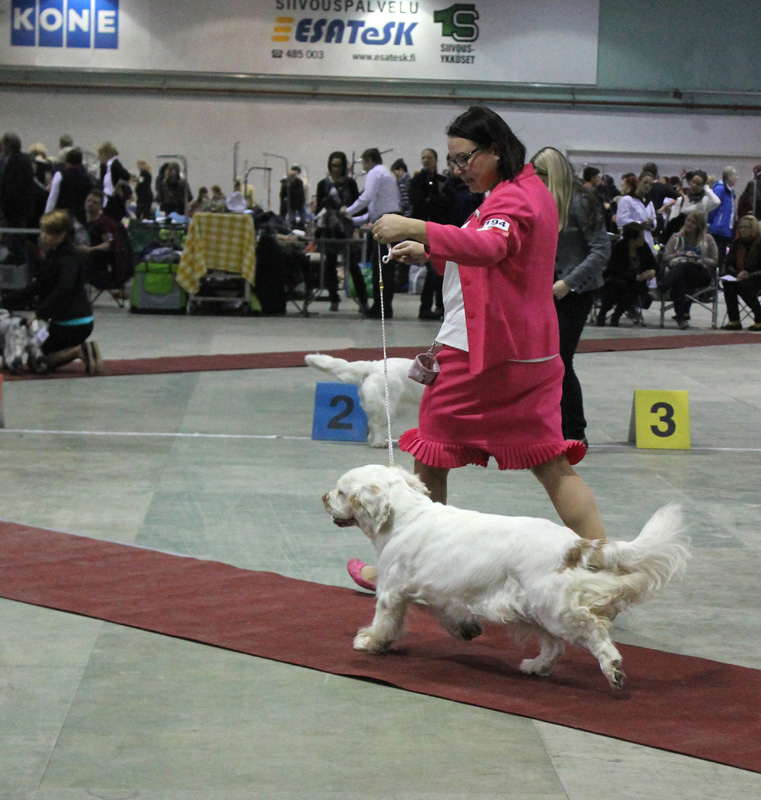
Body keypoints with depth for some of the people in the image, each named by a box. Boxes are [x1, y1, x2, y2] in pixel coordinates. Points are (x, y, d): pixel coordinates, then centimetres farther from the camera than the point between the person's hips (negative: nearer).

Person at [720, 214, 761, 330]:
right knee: (727, 283, -25)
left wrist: (749, 275, -29)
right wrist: (737, 274, -19)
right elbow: (728, 265, 1)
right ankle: (734, 321, -28)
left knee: (744, 285, -34)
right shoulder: (736, 244, 7)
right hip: (739, 278, 5)